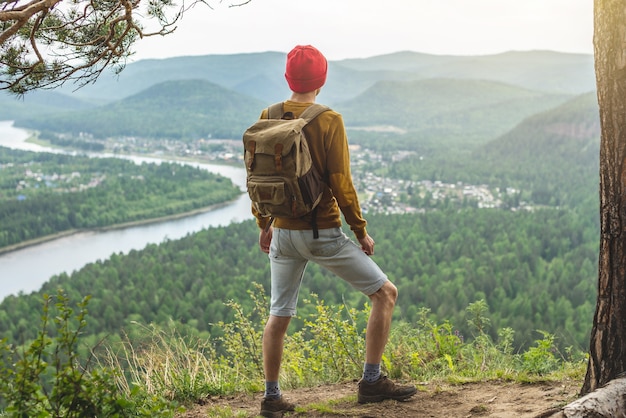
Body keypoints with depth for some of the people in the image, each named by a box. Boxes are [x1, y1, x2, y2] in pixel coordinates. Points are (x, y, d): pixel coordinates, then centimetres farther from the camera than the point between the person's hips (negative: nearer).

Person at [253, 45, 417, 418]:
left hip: (283, 233, 5)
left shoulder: (268, 117, 2)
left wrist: (264, 224, 19)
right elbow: (341, 183, -14)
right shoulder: (329, 121, -12)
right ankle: (372, 381, 8)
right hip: (323, 233, -5)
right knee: (385, 292, 9)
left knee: (279, 315, 17)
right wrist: (361, 231, -3)